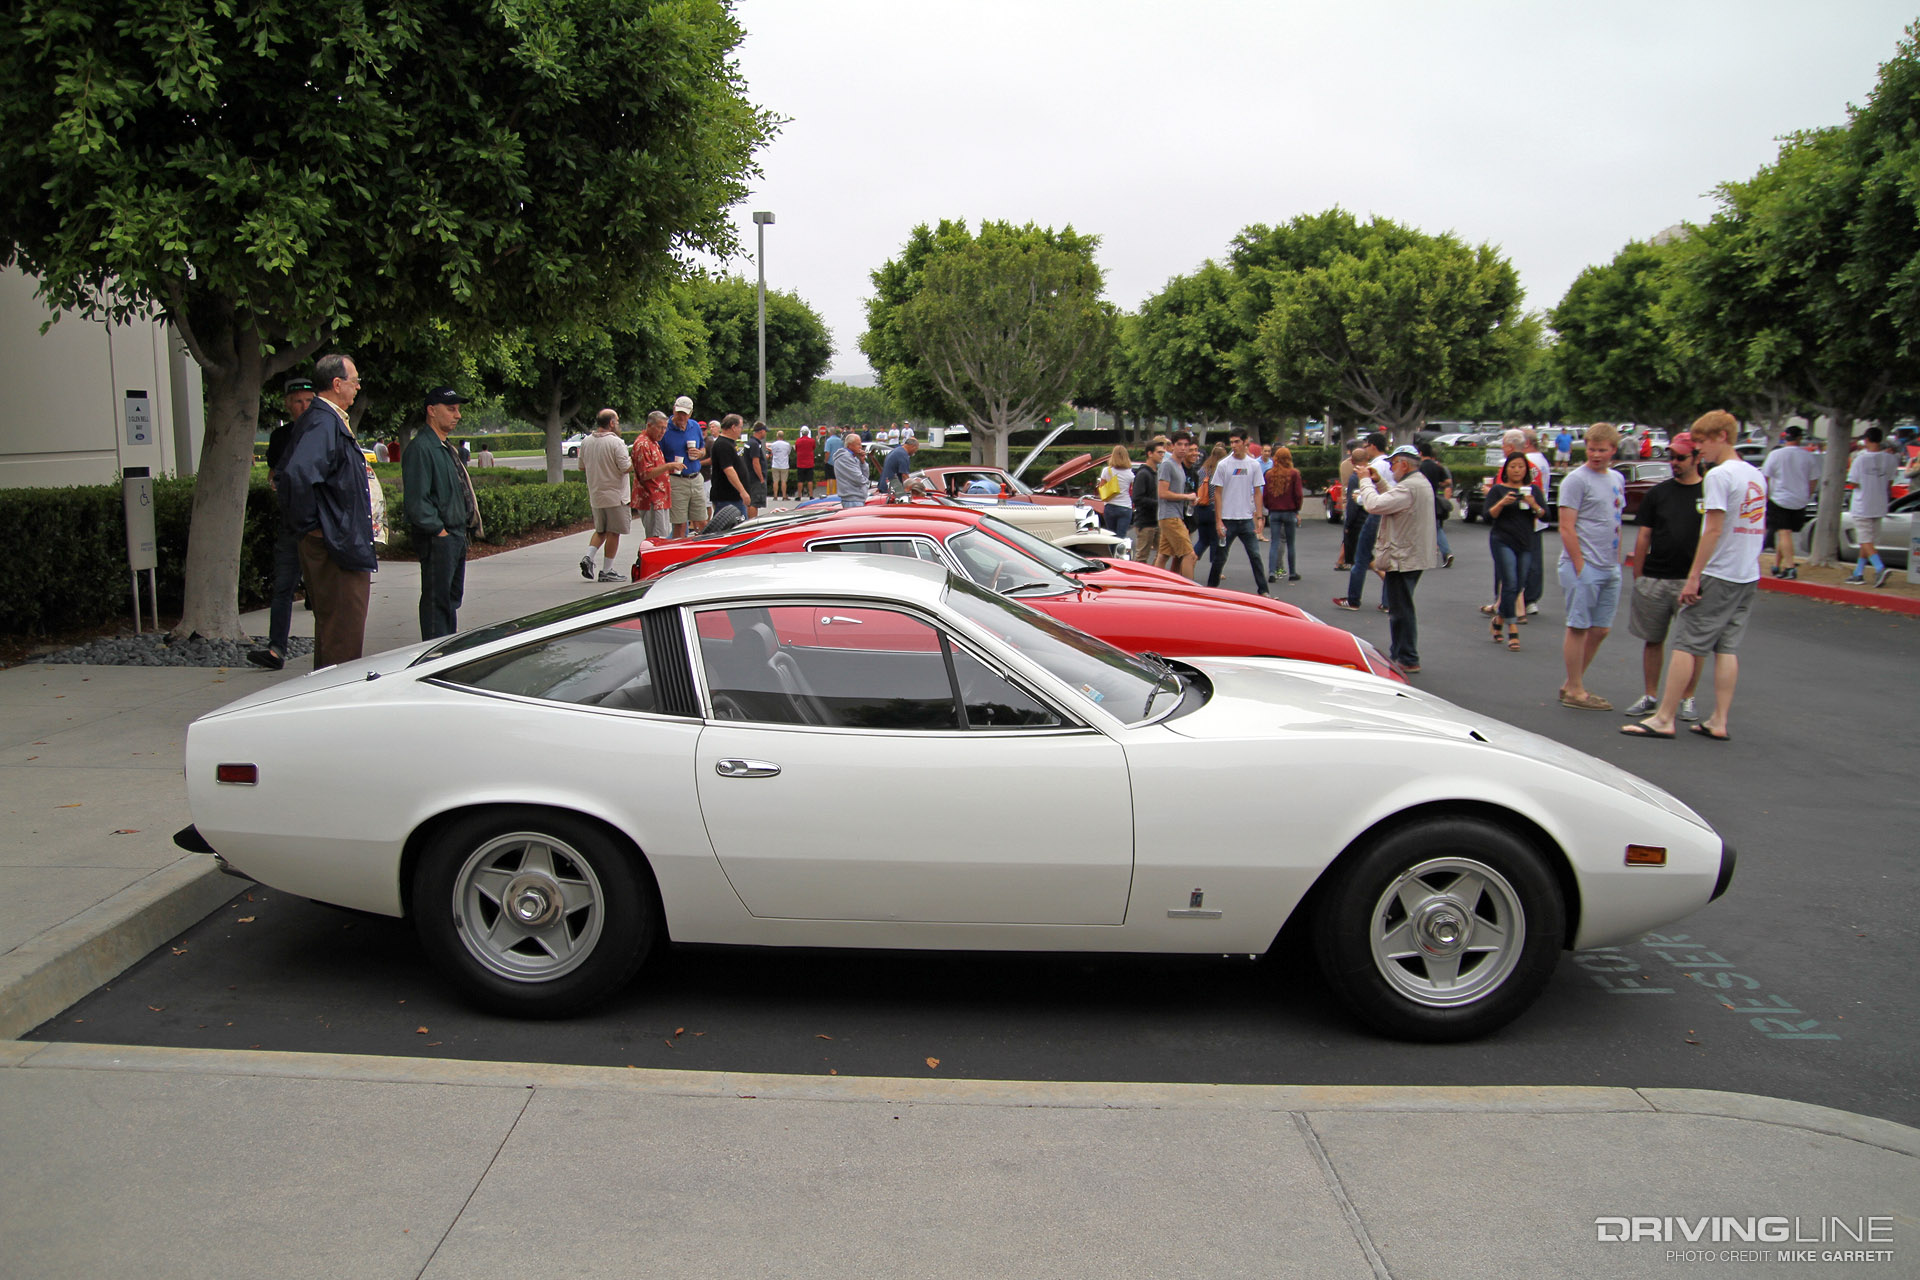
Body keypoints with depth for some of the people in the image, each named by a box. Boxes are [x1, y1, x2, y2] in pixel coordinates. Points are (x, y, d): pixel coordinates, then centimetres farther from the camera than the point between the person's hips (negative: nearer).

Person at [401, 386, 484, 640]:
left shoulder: (446, 448, 18)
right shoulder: (420, 447, -13)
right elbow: (417, 500, -19)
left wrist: (465, 529, 14)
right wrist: (439, 531, -17)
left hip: (457, 535, 10)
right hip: (437, 539, -10)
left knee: (452, 598, 16)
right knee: (436, 599, -6)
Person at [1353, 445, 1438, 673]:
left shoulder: (1409, 487, -21)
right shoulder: (1421, 483, 14)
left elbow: (1375, 505, -28)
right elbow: (1392, 501, 22)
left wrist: (1365, 481, -13)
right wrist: (1377, 482, 13)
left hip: (1403, 558, -11)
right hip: (1415, 554, 11)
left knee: (1401, 609, -4)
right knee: (1401, 608, 18)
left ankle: (1408, 660, 1)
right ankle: (1399, 654, 26)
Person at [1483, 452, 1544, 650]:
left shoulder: (1533, 490, 10)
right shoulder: (1498, 489, 3)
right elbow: (1488, 517, -4)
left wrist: (1534, 505, -18)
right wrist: (1502, 503, -20)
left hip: (1525, 543, 4)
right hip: (1502, 541, -4)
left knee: (1518, 587, 7)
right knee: (1510, 584, -13)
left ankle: (1499, 618, 29)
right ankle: (1512, 630, -12)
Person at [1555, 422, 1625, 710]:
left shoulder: (1617, 479, 15)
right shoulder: (1576, 479, -8)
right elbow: (1567, 528, -13)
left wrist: (1617, 561, 15)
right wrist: (1580, 566, -16)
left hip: (1610, 569, 8)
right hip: (1584, 567, -8)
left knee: (1600, 630, 10)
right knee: (1579, 627, -3)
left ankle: (1572, 684, 21)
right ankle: (1575, 691, 4)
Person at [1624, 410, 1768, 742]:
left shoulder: (1719, 475, -13)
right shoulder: (1757, 475, 14)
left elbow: (1714, 530, -17)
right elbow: (1758, 528, 19)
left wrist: (1694, 577, -16)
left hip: (1718, 576, -8)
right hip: (1749, 577, 8)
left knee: (1686, 643, -4)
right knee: (1728, 646, 9)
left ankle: (1664, 718, -3)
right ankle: (1719, 721, 8)